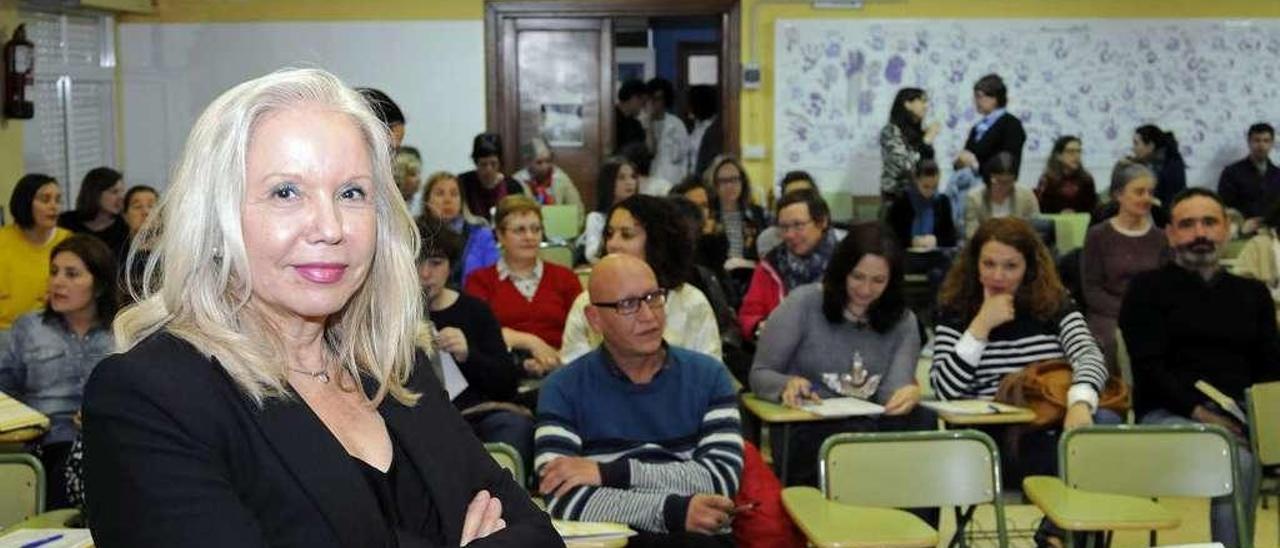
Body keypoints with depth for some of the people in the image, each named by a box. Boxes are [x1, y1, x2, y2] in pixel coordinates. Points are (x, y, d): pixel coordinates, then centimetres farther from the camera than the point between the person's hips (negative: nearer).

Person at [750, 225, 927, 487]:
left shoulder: (903, 321, 13)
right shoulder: (803, 303, 3)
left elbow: (895, 386, -2)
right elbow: (760, 374, 4)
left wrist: (909, 392, -27)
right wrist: (788, 384, -19)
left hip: (873, 425, 4)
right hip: (805, 429, -3)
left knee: (923, 426, -29)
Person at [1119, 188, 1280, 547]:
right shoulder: (1148, 289, 9)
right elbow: (1149, 368, -3)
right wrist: (1199, 412, -17)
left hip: (1239, 415, 3)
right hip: (1168, 413, -3)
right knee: (1237, 461, -34)